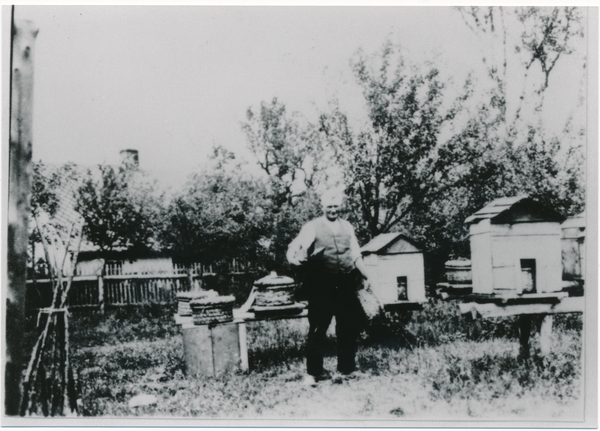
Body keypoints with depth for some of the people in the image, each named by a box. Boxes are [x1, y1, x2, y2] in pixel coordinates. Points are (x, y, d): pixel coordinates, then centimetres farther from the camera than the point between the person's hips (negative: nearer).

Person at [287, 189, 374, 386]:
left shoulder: (347, 227, 14)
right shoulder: (312, 227, -1)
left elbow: (356, 255, 20)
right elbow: (296, 246, -14)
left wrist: (367, 277, 15)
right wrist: (294, 257, -35)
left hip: (346, 284, 5)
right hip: (321, 285, -5)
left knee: (349, 327, 10)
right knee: (318, 328, -3)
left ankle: (347, 367, 26)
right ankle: (313, 372, 6)